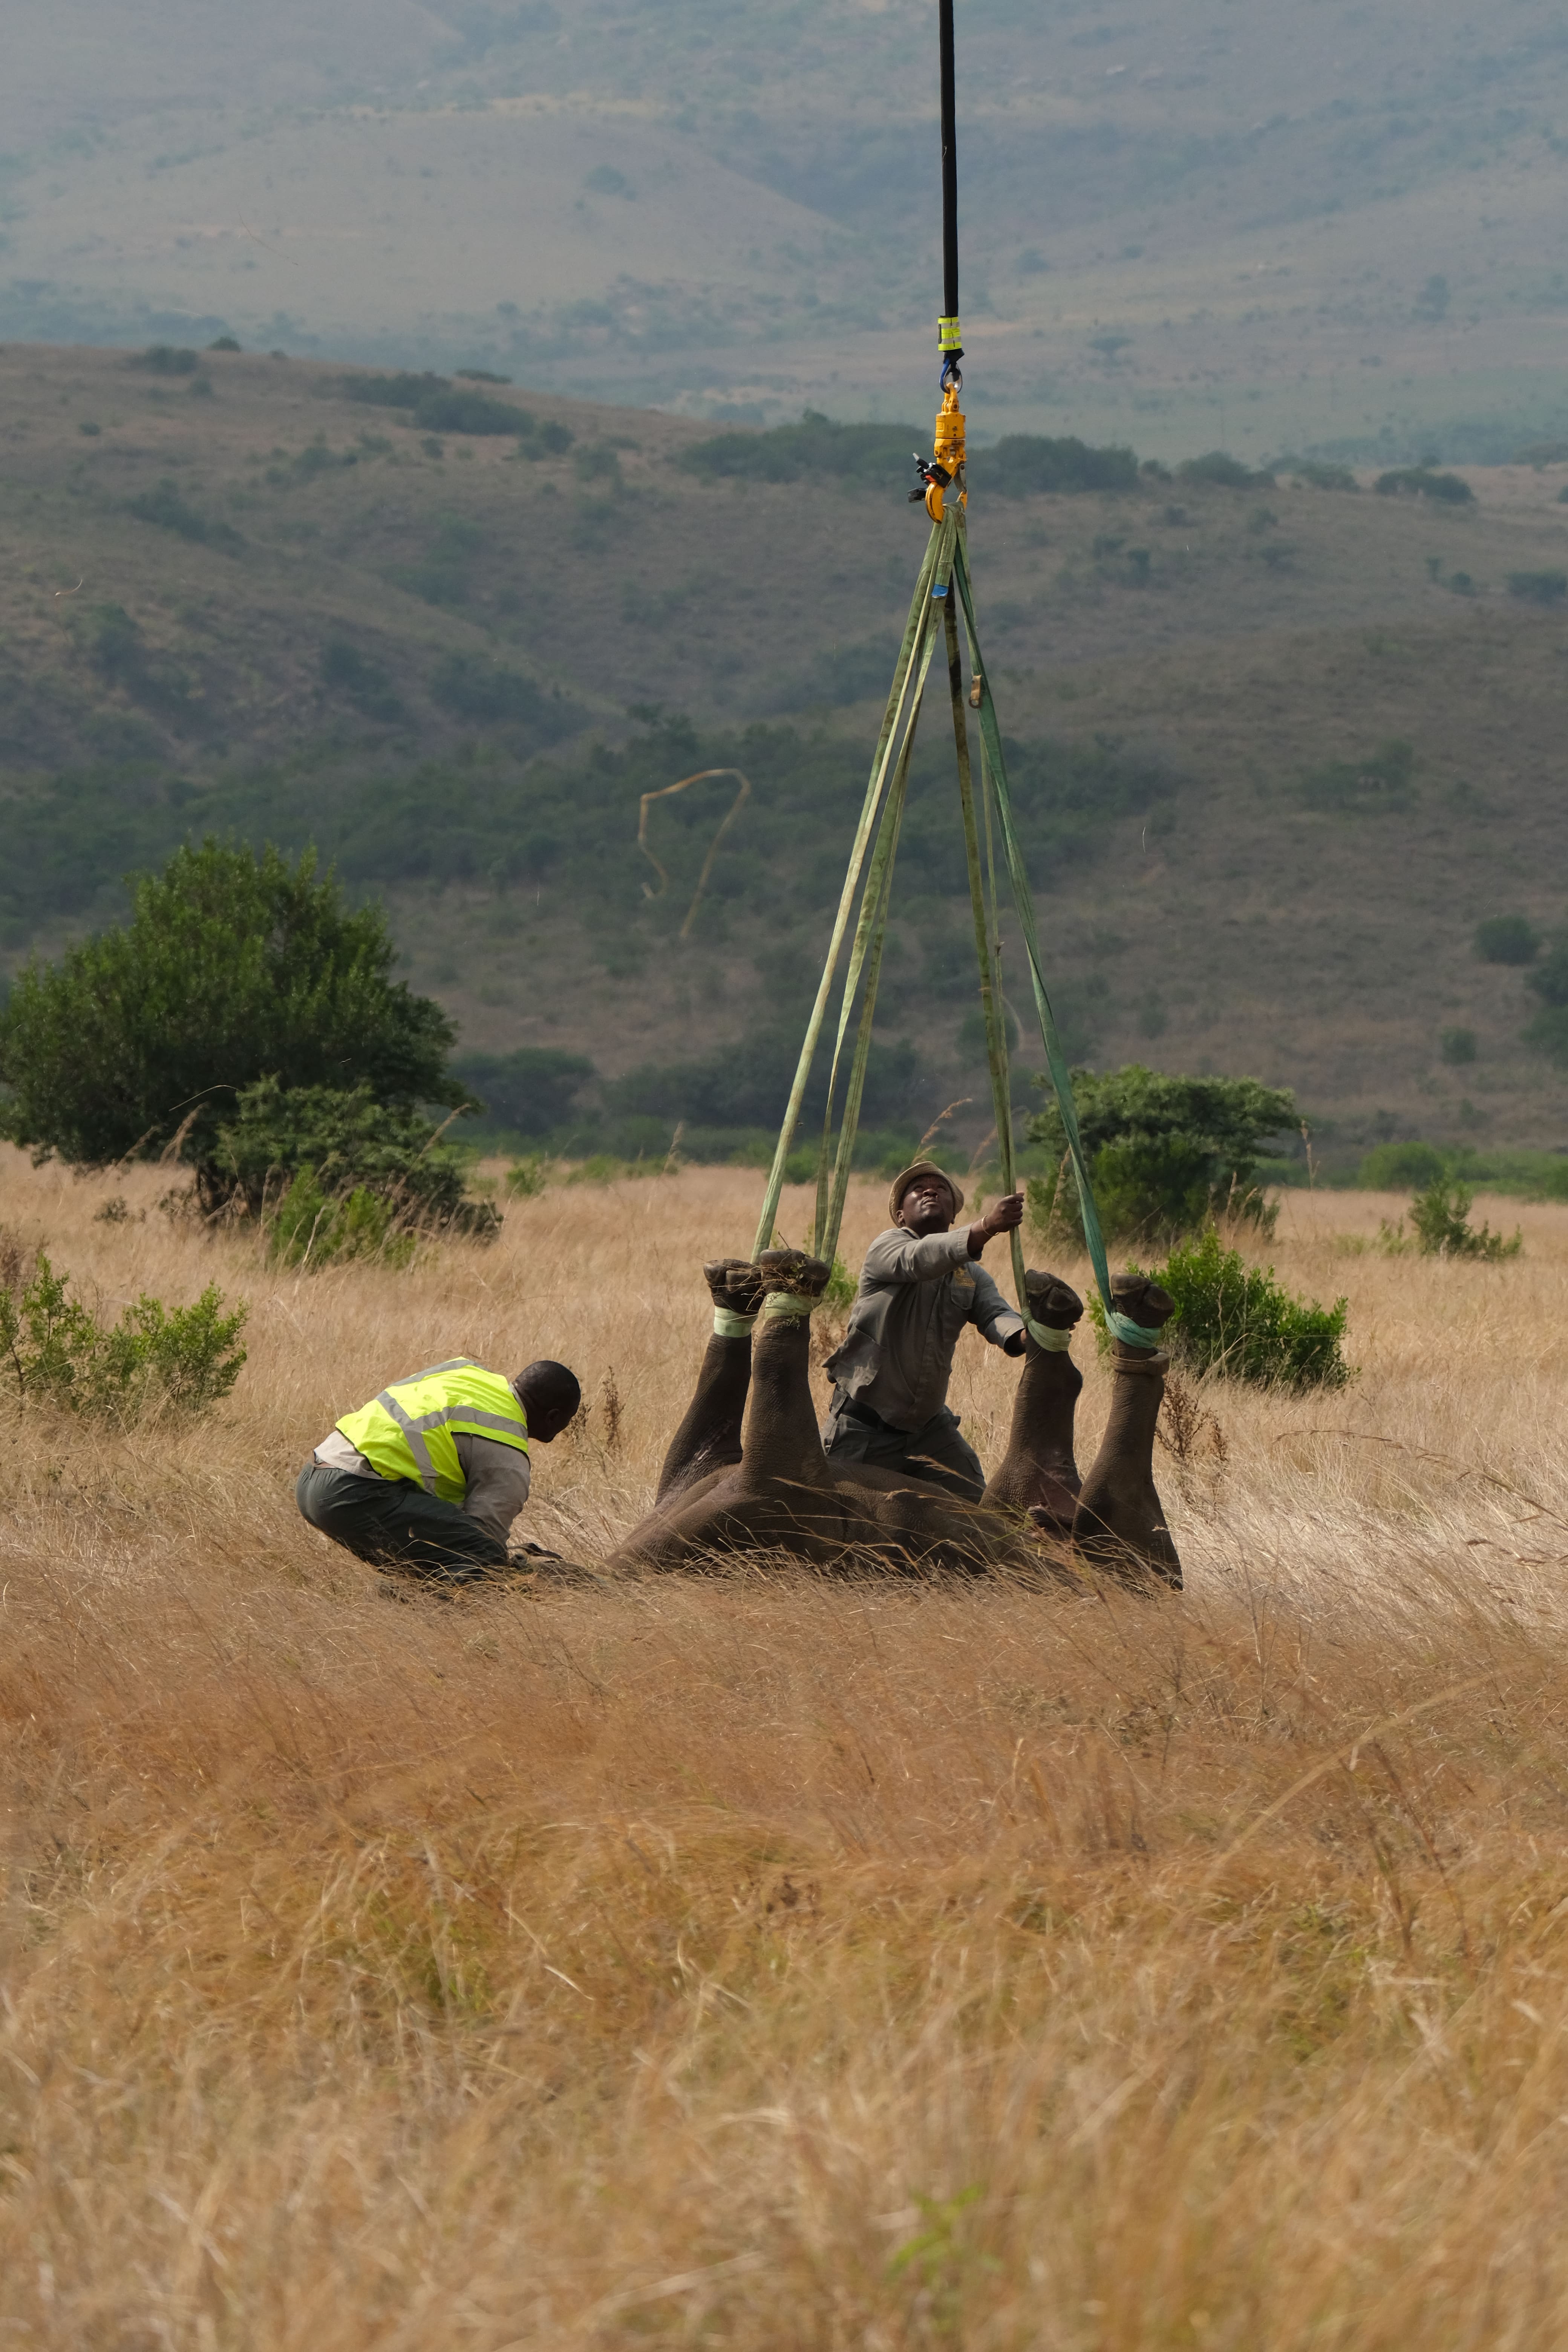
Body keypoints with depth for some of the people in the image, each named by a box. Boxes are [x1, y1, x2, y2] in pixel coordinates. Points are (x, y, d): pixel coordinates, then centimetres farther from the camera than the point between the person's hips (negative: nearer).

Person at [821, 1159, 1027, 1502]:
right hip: (864, 1428, -5)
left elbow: (995, 1315, -10)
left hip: (928, 1424, 5)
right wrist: (985, 1227, -47)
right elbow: (917, 1259, -31)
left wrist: (1023, 1336, -36)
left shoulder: (971, 1275, 8)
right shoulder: (887, 1247, -8)